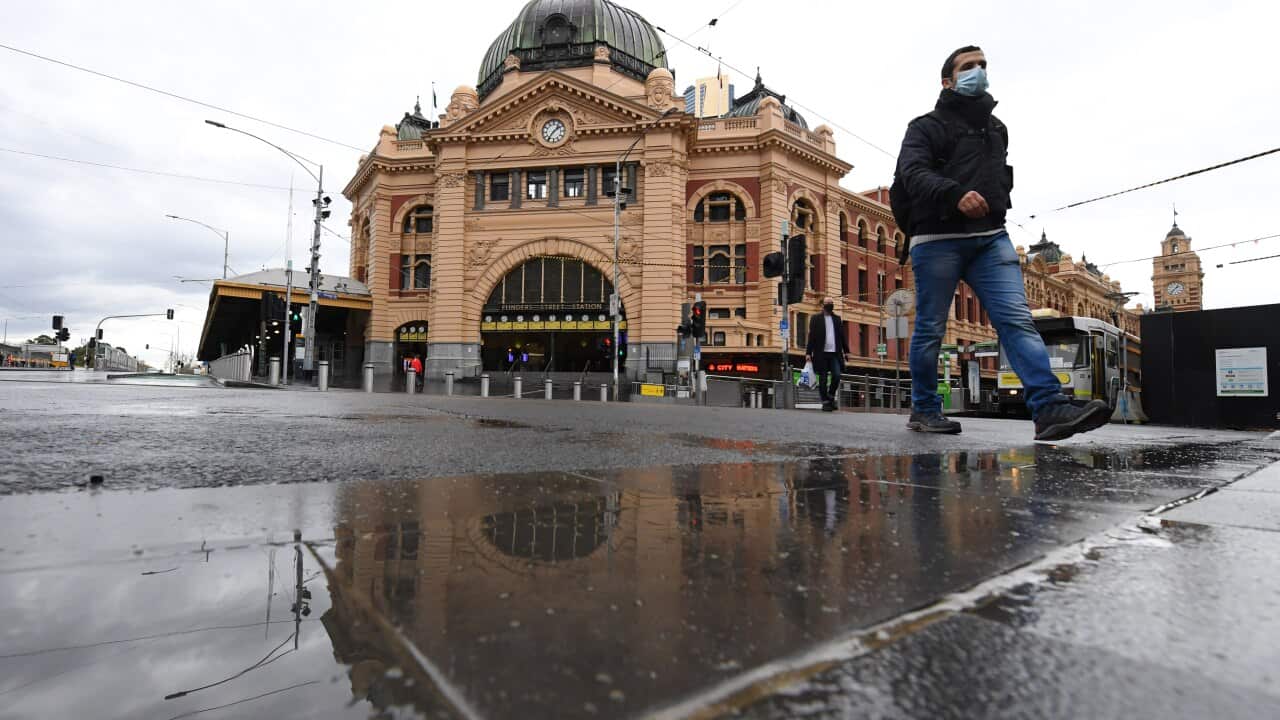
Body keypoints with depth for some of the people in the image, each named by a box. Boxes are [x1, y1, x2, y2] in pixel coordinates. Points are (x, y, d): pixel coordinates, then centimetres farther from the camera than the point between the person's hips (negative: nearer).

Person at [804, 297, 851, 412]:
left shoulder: (837, 319, 15)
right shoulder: (816, 319, 5)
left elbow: (842, 336, 15)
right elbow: (811, 336, 0)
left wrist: (846, 350, 7)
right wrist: (808, 352, -7)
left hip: (835, 354, 2)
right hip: (821, 354, -2)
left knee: (836, 376, -10)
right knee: (823, 379, 1)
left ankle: (831, 396, 13)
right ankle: (825, 402, 9)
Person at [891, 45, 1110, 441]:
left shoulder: (997, 128, 25)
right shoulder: (926, 126, 4)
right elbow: (913, 173, -15)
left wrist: (995, 210, 19)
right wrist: (955, 194, -32)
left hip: (991, 238, 5)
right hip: (938, 239, -5)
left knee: (1017, 321, -10)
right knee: (930, 330, 0)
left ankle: (1050, 409, -18)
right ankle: (924, 411, 12)